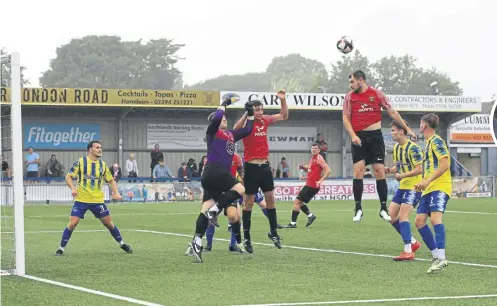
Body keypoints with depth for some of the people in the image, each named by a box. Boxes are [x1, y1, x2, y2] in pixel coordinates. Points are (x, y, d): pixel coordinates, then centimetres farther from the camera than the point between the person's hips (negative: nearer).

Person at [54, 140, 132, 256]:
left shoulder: (102, 164, 6)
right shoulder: (80, 162, -4)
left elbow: (111, 180, 16)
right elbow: (68, 177, -1)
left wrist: (116, 192, 0)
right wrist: (73, 188, -18)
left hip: (97, 200, 3)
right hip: (81, 200, -3)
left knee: (109, 223, 5)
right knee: (72, 223, -10)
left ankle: (122, 244, 23)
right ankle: (61, 248, 4)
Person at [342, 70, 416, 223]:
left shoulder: (377, 94, 2)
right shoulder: (349, 97, 5)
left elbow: (392, 112, 7)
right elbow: (346, 118, 3)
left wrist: (407, 129, 5)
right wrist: (353, 135, -12)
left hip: (375, 136, 0)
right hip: (359, 138, 0)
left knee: (379, 171, -3)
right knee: (358, 171, -8)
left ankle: (383, 209, 4)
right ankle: (358, 209, -1)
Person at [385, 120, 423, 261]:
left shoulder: (413, 148, -16)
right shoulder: (396, 147, 11)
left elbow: (419, 169, -19)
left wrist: (402, 175, -25)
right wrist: (389, 170, -1)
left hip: (414, 187, -9)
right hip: (402, 186, 9)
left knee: (402, 216, -17)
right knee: (391, 216, 7)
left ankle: (408, 251, -14)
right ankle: (413, 242, 21)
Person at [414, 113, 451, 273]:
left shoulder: (436, 141, -8)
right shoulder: (428, 142, 21)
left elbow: (445, 164, -18)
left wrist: (427, 181, -22)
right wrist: (423, 183, 19)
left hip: (439, 187, -10)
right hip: (429, 189, 10)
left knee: (435, 217, -24)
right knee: (419, 221, 4)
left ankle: (441, 258, -30)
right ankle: (437, 256, 8)